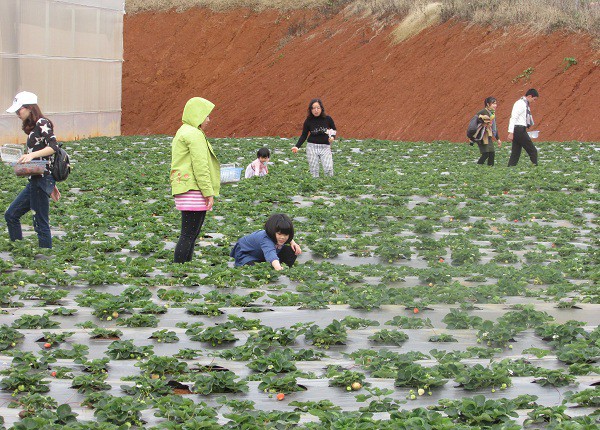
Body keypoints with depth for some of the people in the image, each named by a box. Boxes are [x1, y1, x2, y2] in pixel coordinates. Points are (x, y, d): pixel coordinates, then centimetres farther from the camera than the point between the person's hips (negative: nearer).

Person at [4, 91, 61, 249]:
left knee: (41, 223, -7)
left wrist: (31, 155, -30)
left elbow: (54, 146, -20)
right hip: (35, 181, 10)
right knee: (11, 215, 11)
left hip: (42, 180, -10)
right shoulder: (32, 128, 20)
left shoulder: (42, 123, -8)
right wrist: (52, 185, 23)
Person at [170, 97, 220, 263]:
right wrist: (209, 192, -15)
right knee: (188, 235, -11)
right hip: (193, 191, -11)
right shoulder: (194, 134, -11)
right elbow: (200, 165, -16)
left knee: (191, 235, 12)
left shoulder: (183, 133, 23)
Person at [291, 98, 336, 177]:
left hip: (325, 147, 0)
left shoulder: (327, 119, -5)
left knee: (328, 169, -15)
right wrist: (297, 146, -8)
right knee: (314, 171, -2)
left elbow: (334, 130, 11)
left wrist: (332, 137, -11)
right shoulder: (308, 121, -4)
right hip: (312, 147, 0)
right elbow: (304, 135, 4)